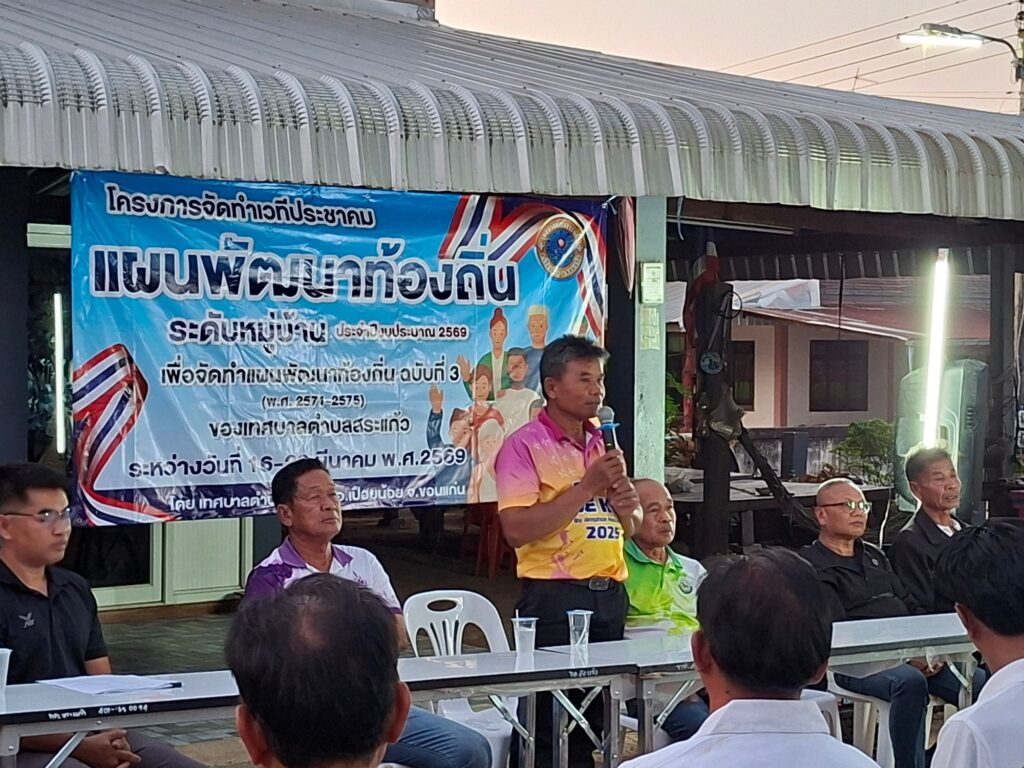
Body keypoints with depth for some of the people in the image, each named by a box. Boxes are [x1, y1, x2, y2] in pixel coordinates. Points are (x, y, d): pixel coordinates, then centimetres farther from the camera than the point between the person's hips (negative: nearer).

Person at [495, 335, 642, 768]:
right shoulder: (525, 446, -8)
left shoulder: (604, 444, 14)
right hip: (554, 598, -7)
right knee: (548, 720, -1)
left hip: (609, 594, 7)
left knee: (597, 716, 12)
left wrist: (628, 508, -2)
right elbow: (517, 530, -19)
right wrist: (588, 486, -19)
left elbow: (630, 526, 22)